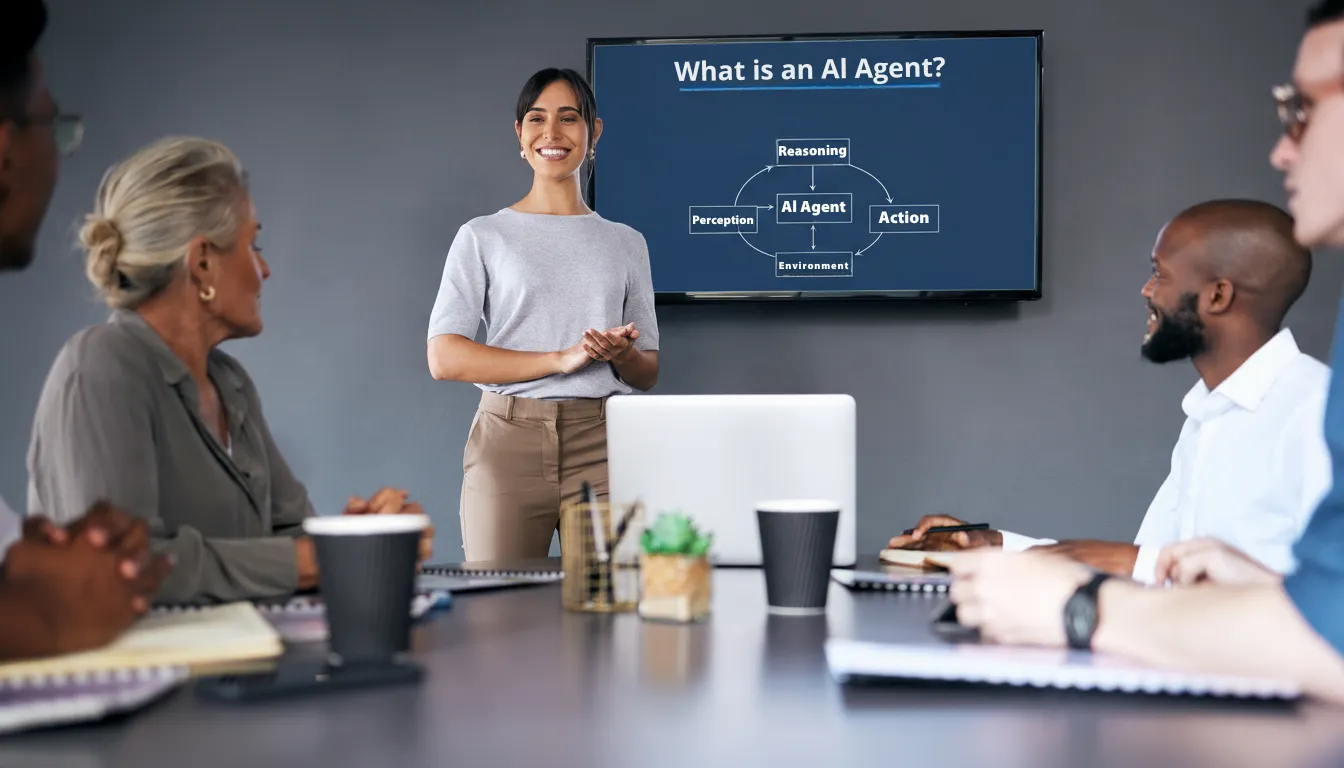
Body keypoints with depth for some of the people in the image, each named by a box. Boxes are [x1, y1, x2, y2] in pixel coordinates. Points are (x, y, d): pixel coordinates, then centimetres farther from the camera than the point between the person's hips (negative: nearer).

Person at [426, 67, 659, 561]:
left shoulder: (625, 243, 15)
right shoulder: (483, 237, 7)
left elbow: (649, 373, 17)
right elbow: (444, 358, -5)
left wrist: (621, 355, -7)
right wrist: (561, 359, -12)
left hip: (602, 445, 2)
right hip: (509, 441, -2)